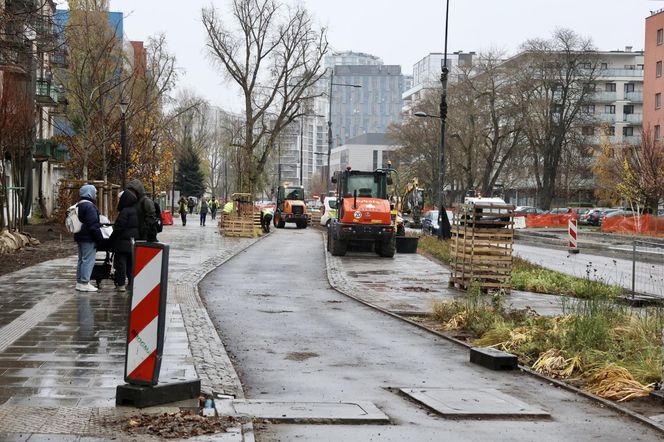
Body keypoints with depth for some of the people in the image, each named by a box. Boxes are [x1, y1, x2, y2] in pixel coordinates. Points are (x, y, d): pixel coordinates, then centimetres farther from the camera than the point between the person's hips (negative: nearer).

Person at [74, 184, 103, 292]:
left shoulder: (78, 205, 15)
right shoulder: (89, 206, -17)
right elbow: (93, 225, -21)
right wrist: (100, 238, -16)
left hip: (79, 237, 10)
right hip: (89, 238, -10)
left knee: (81, 259, 16)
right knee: (88, 260, -7)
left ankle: (79, 282, 20)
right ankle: (84, 283, -9)